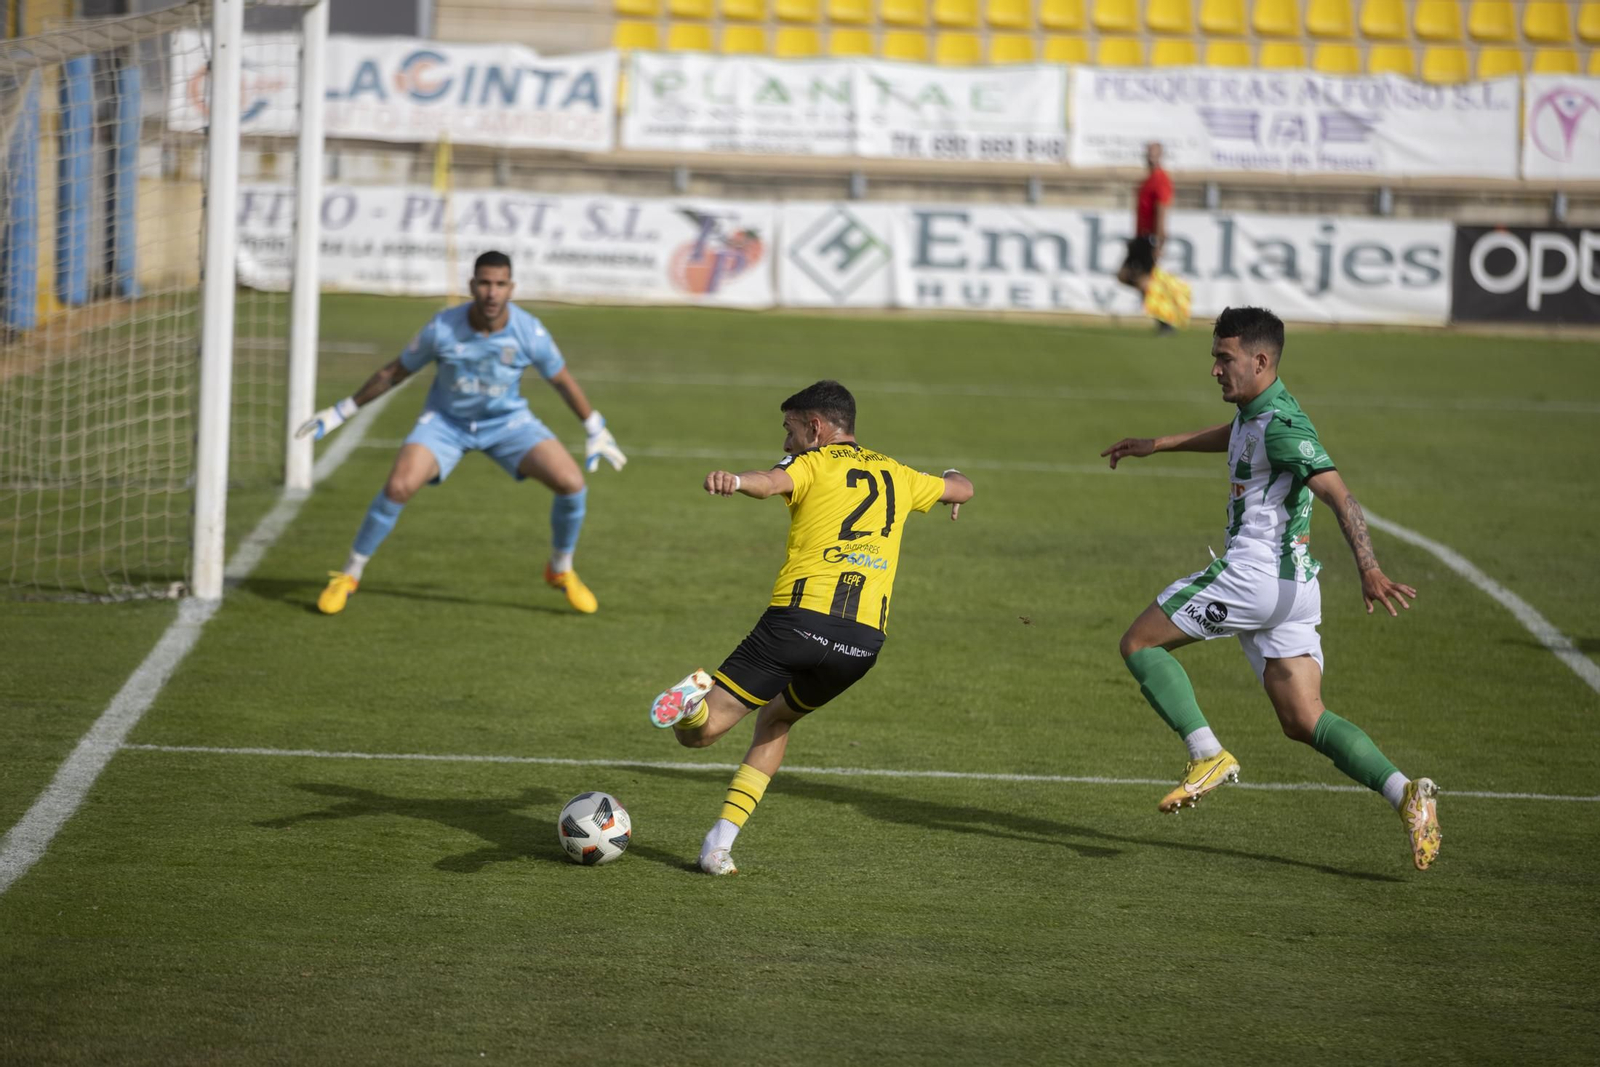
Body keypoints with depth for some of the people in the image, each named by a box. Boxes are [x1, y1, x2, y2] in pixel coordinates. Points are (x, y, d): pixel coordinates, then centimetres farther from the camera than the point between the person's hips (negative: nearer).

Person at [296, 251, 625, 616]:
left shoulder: (530, 332, -19)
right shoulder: (442, 328, -21)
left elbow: (562, 381, 0)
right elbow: (394, 372, -5)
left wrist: (597, 431, 6)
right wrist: (341, 412, 0)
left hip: (508, 421, 1)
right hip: (446, 421, -1)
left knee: (571, 483, -17)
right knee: (398, 486, -25)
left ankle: (561, 572, 11)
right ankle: (348, 576, -5)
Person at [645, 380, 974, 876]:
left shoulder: (813, 466, 8)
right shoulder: (896, 476, 24)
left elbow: (773, 481, -17)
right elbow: (961, 489, 43)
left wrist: (733, 480, -39)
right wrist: (952, 479, 67)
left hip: (801, 617, -5)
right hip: (865, 639, 5)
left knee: (699, 733, 2)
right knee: (776, 720, 30)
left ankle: (695, 702, -35)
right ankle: (720, 843, 18)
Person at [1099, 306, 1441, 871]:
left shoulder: (1280, 426, -16)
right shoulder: (1253, 413, 14)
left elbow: (1338, 494, -26)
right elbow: (1231, 437, 39)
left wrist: (1369, 570, -36)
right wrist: (1156, 444, 46)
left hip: (1256, 572, -10)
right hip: (1291, 587, 10)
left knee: (1140, 643, 3)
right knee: (1305, 722, 5)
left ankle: (1207, 755, -7)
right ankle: (1404, 793, -10)